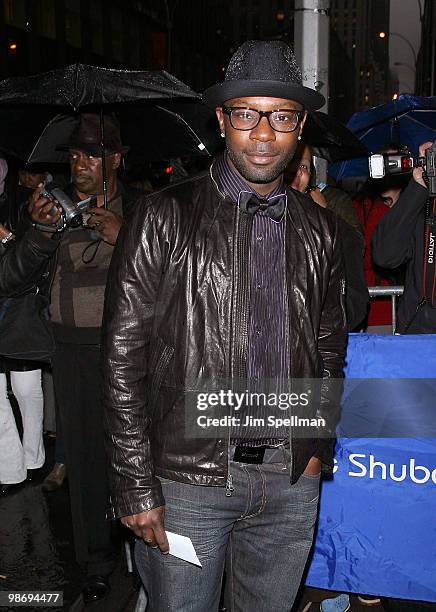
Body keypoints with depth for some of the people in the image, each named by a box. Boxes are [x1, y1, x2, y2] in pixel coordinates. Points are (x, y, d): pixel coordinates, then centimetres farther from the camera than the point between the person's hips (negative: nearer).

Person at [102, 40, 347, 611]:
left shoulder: (319, 228, 6)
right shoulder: (163, 217, -8)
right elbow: (123, 359, -9)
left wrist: (319, 442, 7)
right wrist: (137, 488, -10)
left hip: (291, 479, 4)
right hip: (188, 476, -3)